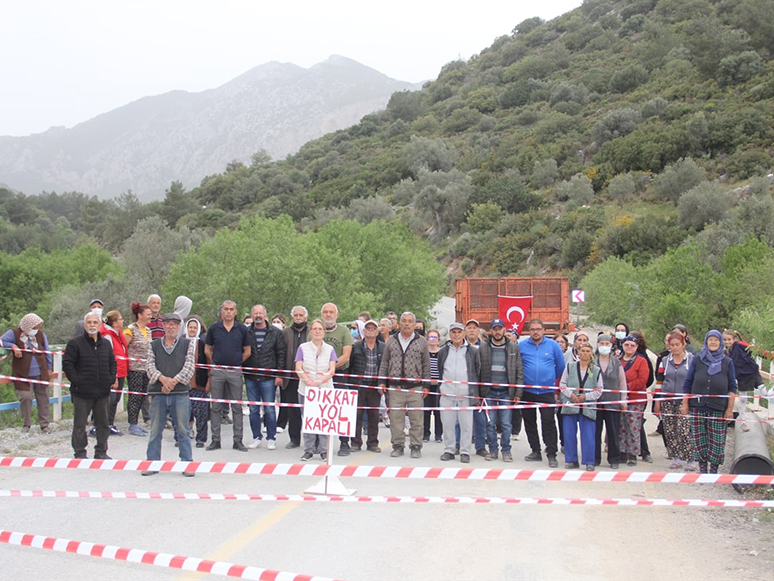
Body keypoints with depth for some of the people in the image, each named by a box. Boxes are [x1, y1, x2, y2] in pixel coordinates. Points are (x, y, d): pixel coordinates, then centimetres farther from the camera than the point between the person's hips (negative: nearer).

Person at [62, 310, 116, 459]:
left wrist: (111, 380, 7)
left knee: (102, 423, 10)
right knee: (80, 424, 2)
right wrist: (76, 381, -12)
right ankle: (80, 453, 11)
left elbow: (112, 363, 20)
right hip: (82, 392, -4)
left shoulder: (106, 344, 12)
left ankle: (101, 452, 20)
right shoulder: (75, 343, -4)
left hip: (103, 391, 4)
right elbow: (67, 364, -6)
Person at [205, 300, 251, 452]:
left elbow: (247, 352, 9)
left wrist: (236, 363, 6)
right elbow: (207, 350, 11)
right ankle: (215, 440, 11)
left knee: (237, 407, 3)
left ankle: (238, 440, 9)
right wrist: (214, 364, 8)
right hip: (217, 372, 0)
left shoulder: (242, 330, 2)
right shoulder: (214, 328, 3)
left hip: (235, 372, 0)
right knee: (216, 407, 5)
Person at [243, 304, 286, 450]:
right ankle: (256, 437, 18)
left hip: (268, 377, -2)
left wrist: (279, 374, -4)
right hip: (250, 377, 2)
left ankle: (271, 438, 10)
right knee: (253, 409, 8)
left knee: (269, 409, 0)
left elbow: (281, 354, 2)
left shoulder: (275, 333, 2)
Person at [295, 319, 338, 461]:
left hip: (325, 389, 0)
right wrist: (308, 381, -17)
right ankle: (308, 450, 8)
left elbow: (332, 370, 0)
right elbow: (298, 369, 0)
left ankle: (324, 450, 5)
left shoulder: (329, 349, 10)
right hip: (306, 389, 0)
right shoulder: (303, 348, 9)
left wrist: (319, 381, -17)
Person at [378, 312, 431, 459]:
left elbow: (426, 365, 6)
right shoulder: (391, 341, 10)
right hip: (395, 387, 1)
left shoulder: (422, 342, 6)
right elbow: (384, 363, 13)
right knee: (395, 419, 2)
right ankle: (398, 445, 13)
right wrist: (382, 381, 5)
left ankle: (416, 447, 10)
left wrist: (426, 385, 2)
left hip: (415, 387, -1)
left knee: (416, 419, 0)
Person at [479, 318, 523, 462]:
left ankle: (506, 451, 14)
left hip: (506, 392, 0)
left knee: (506, 424, 2)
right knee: (490, 423, 4)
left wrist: (518, 393, -2)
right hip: (489, 392, 0)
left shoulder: (513, 348, 5)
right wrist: (479, 391, -4)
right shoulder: (483, 347, 4)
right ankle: (493, 450, 16)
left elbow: (519, 372, 4)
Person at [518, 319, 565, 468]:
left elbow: (561, 366, 9)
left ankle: (552, 455, -3)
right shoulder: (521, 346, 1)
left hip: (547, 392, -2)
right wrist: (520, 381, 9)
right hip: (527, 392, 2)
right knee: (529, 422, 10)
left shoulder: (553, 345, 0)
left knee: (548, 422, -7)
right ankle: (536, 451, 22)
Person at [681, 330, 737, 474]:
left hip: (718, 408, -1)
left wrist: (730, 408, 0)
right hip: (698, 406, 1)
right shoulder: (697, 359, 7)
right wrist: (685, 403, 5)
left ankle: (713, 470, 10)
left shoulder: (727, 362, 6)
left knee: (717, 440, -2)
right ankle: (702, 469, 13)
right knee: (699, 439, 2)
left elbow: (732, 387, 6)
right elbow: (687, 383, 10)